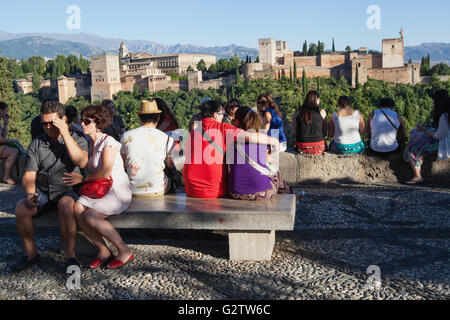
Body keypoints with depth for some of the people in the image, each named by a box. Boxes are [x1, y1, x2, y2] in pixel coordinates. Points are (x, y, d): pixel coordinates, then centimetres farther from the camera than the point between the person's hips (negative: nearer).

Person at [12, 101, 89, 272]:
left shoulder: (77, 139, 2)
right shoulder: (36, 143, 9)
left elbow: (81, 162, -19)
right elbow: (29, 176, 5)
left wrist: (66, 135, -20)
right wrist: (30, 193, -16)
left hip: (67, 190, -3)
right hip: (42, 192, 3)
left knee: (65, 205, -36)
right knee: (21, 209, -24)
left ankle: (70, 256, -25)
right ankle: (31, 254, -2)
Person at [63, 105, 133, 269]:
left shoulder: (108, 142, -11)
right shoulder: (91, 143, 15)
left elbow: (105, 172, -17)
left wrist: (83, 178, -7)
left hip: (118, 190, -7)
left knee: (90, 216, -27)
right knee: (77, 208, -21)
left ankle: (124, 251, -10)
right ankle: (103, 250, -8)